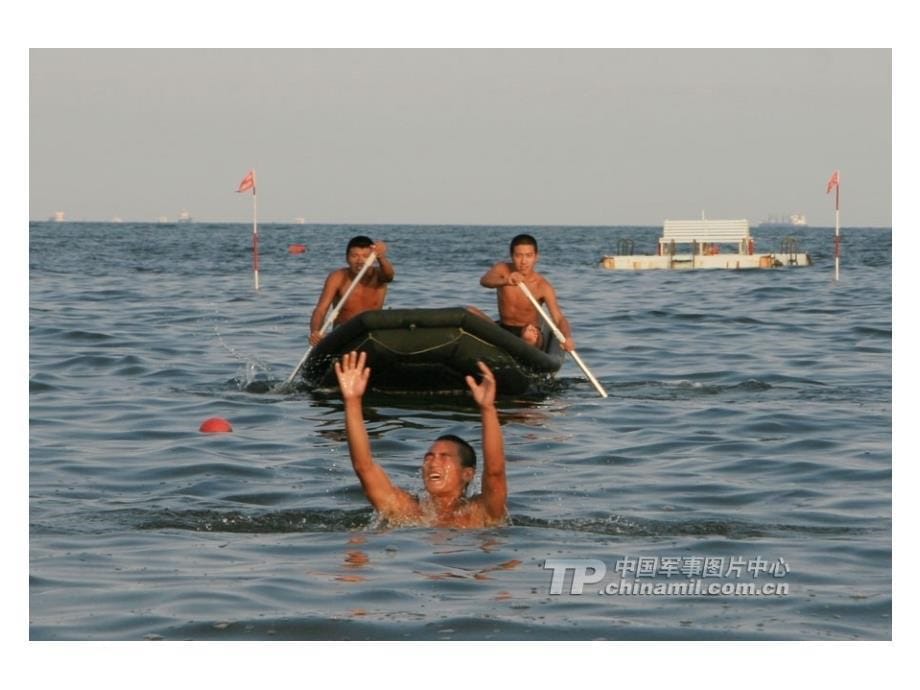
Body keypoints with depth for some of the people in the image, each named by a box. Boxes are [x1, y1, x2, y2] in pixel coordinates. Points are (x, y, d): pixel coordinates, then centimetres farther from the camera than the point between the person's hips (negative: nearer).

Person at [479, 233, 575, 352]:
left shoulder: (542, 286, -19)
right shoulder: (503, 269, -10)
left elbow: (559, 318, -26)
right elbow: (484, 281, -32)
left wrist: (567, 337, -50)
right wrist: (505, 281, -56)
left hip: (527, 333, -4)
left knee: (530, 336, -38)